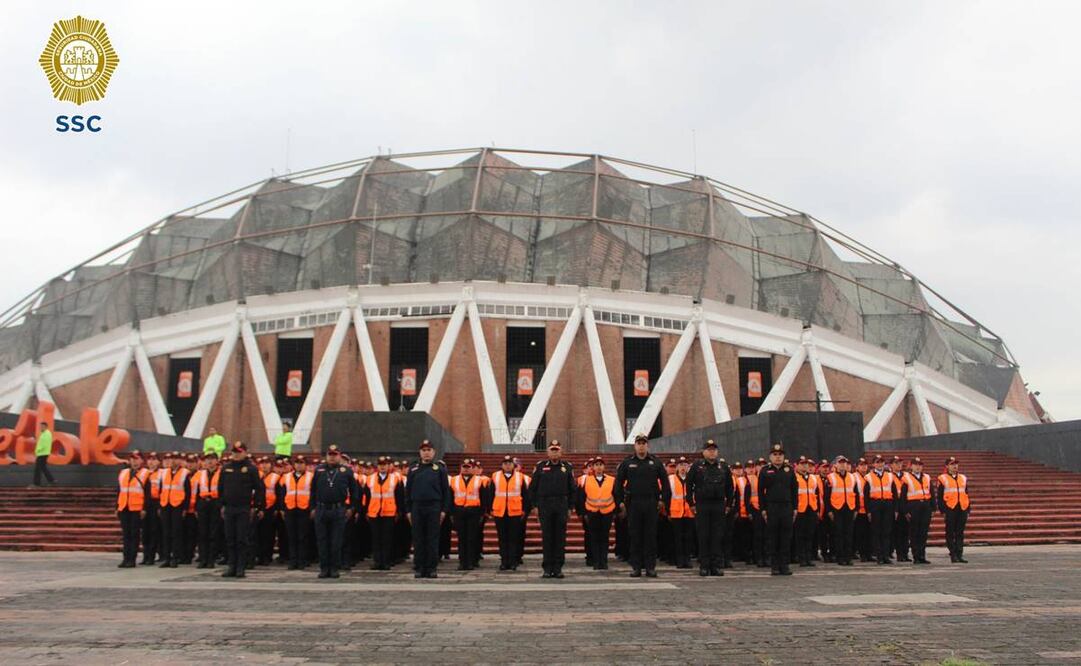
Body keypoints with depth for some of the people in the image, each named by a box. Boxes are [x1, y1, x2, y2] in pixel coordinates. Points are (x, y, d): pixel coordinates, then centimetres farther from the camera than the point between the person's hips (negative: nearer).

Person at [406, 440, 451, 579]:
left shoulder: (440, 469, 5)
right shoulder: (413, 469, 10)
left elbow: (446, 490, 5)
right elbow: (408, 491, 11)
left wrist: (444, 510, -2)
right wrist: (408, 510, 4)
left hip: (434, 508, -2)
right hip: (417, 508, 2)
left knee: (433, 540, 0)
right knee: (418, 539, 4)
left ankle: (431, 569, 6)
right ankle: (419, 569, 10)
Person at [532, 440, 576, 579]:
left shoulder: (567, 467, 6)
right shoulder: (540, 467, 4)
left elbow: (573, 489, 9)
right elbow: (533, 487, 7)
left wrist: (570, 508, 5)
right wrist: (535, 505, 1)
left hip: (562, 506, 1)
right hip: (544, 506, -1)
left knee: (560, 537, 2)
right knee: (546, 537, 2)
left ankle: (558, 568, 8)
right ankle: (547, 568, 7)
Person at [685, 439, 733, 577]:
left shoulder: (723, 467, 9)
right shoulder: (697, 466, 2)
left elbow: (730, 487, 16)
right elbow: (689, 485, 4)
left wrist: (728, 503, 11)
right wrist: (692, 503, 0)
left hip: (719, 506, 2)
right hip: (702, 506, -2)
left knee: (718, 537, 2)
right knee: (703, 537, 0)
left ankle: (717, 566, 6)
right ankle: (704, 566, 5)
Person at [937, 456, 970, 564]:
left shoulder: (963, 478, 15)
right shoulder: (942, 479, 1)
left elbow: (966, 495, 17)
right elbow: (940, 496, -1)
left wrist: (968, 510, 11)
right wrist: (943, 510, -7)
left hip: (962, 509, 4)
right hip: (950, 509, -4)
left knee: (960, 534, 6)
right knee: (950, 534, 0)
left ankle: (960, 555, 10)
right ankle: (953, 555, 4)